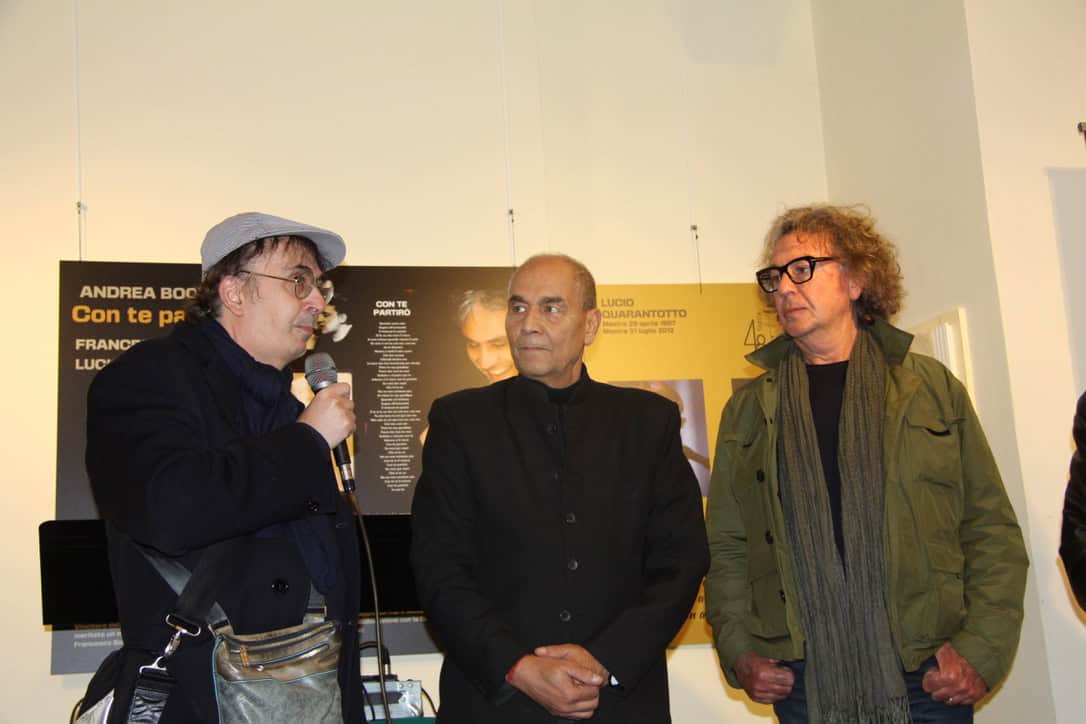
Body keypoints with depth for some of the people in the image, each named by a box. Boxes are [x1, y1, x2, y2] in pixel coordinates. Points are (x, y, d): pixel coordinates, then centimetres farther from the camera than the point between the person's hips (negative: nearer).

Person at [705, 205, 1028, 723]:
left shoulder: (932, 388, 4)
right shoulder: (748, 409, 8)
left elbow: (993, 530, 2)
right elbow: (726, 547, 7)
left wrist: (980, 650, -7)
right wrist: (739, 652, -5)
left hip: (926, 675, -1)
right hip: (802, 678, 1)